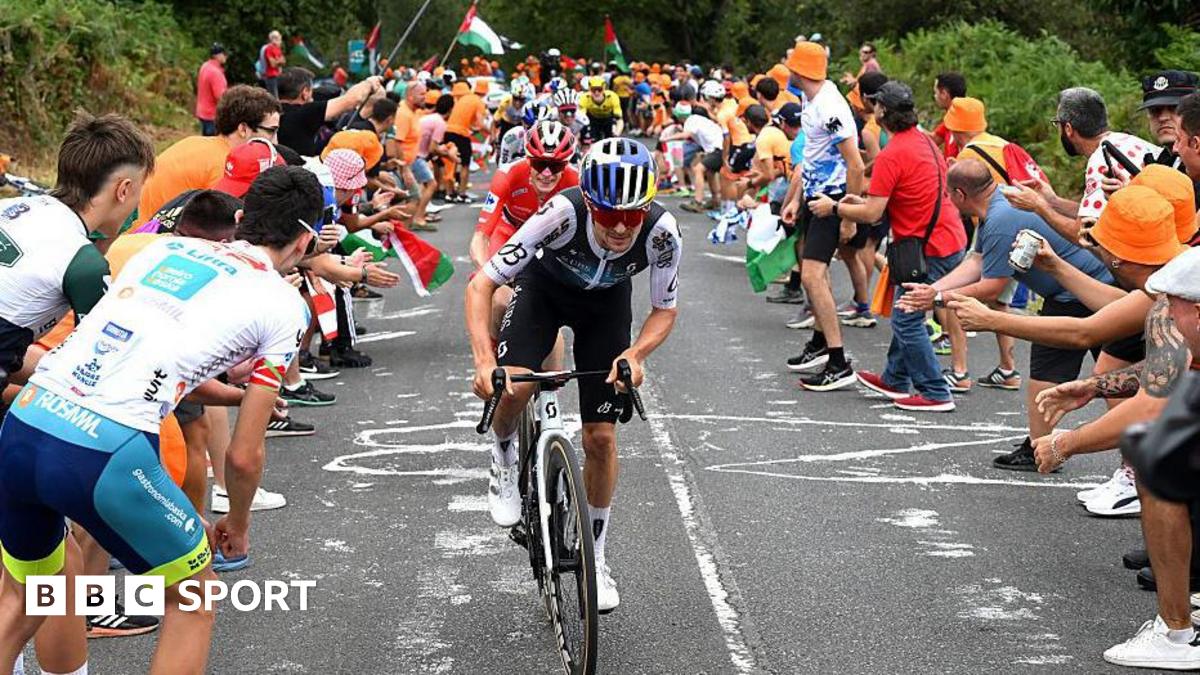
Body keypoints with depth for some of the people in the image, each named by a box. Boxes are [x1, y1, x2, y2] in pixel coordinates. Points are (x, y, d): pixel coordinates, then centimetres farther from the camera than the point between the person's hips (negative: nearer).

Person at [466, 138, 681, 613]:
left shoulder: (662, 233, -33)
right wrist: (484, 360, -48)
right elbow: (481, 284, -35)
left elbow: (665, 309, -15)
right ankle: (505, 459, 7)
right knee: (512, 389, -29)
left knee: (601, 437, -2)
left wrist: (635, 354, -35)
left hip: (607, 302, 1)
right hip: (545, 287, -1)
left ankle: (595, 555, 19)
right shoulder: (563, 214, -39)